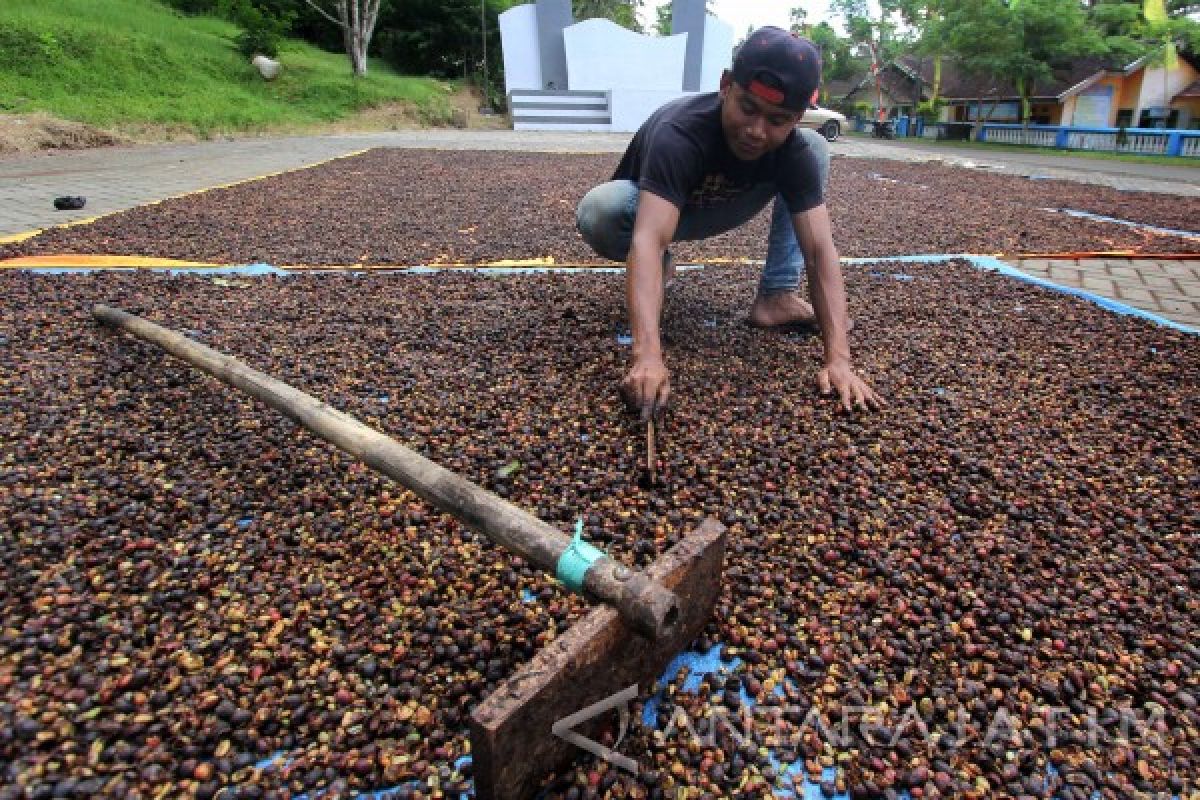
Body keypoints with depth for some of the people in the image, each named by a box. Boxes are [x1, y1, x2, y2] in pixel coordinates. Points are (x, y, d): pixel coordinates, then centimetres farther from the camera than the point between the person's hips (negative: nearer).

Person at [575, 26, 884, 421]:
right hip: (646, 209, -3)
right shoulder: (679, 133, -38)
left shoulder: (795, 150, -23)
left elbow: (819, 248, -29)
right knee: (598, 211, -39)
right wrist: (647, 356, -64)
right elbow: (648, 239, -51)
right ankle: (660, 266, -4)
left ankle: (776, 297, -12)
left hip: (712, 211, 4)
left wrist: (838, 358, -41)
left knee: (818, 147, -10)